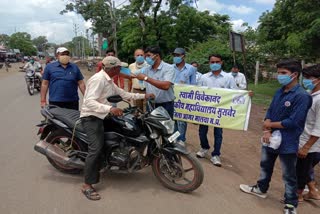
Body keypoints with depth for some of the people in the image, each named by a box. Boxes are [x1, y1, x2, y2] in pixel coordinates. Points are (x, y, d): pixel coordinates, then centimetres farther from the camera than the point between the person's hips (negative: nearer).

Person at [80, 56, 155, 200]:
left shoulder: (109, 81, 14)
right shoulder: (98, 79, -19)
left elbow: (122, 94, 17)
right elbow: (89, 102, -28)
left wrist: (143, 96, 15)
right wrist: (110, 109, -41)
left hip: (100, 117, 10)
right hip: (91, 117, -10)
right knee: (95, 149, -17)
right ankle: (87, 185, -11)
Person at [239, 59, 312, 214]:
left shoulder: (302, 96, -19)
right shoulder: (279, 92, 3)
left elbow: (293, 122, -23)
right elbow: (269, 112, 4)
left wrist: (270, 124, -12)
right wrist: (267, 131, -11)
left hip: (288, 142, -7)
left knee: (288, 175, 9)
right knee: (265, 166, 23)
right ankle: (261, 189, 44)